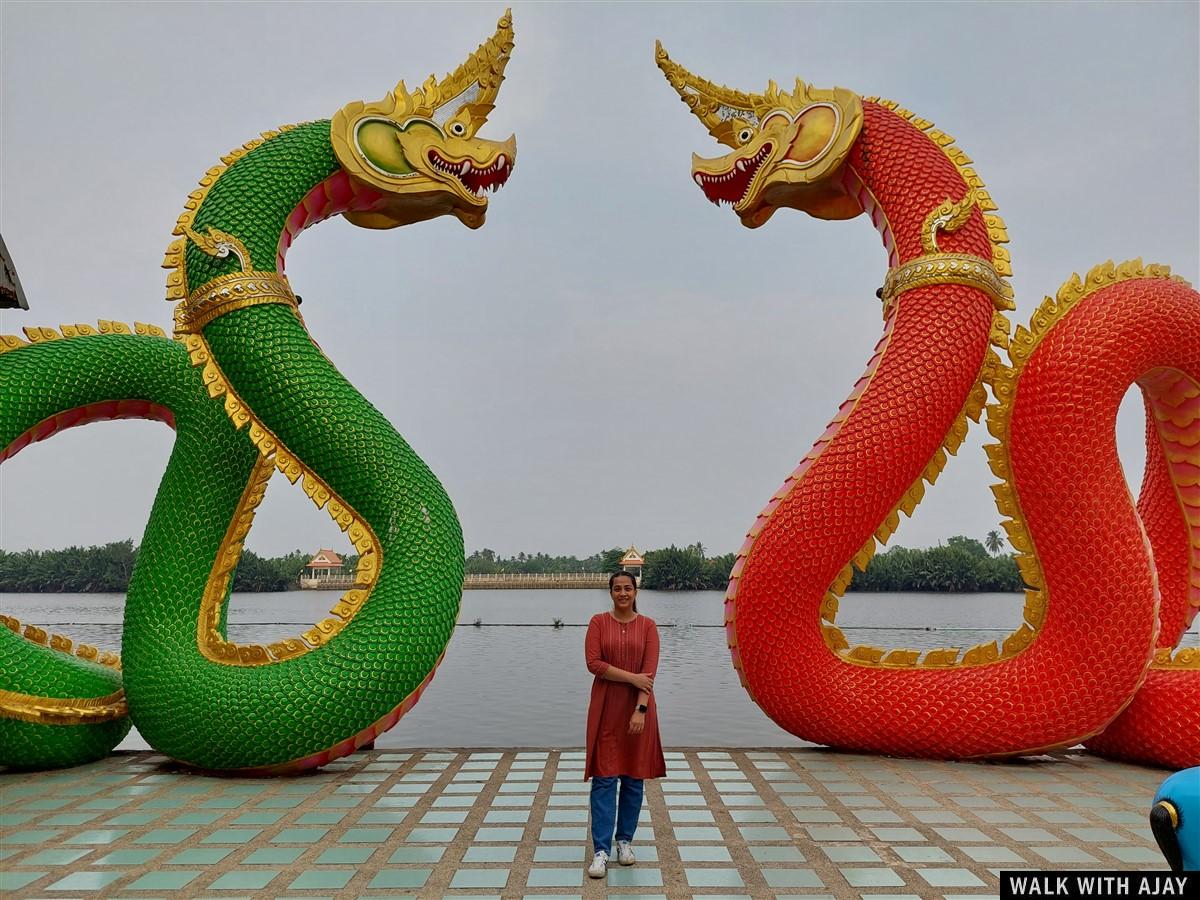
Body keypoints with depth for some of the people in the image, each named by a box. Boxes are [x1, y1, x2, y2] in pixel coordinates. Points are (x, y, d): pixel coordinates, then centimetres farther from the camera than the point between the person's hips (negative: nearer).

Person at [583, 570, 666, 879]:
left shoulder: (648, 626, 1)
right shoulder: (598, 622, 0)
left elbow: (650, 671, -7)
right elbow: (593, 662, -10)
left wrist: (641, 709, -16)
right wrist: (631, 677, -15)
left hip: (638, 707, 1)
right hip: (606, 708, -1)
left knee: (634, 777, 8)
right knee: (604, 778, -2)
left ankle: (625, 840, 24)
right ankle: (601, 850, 2)